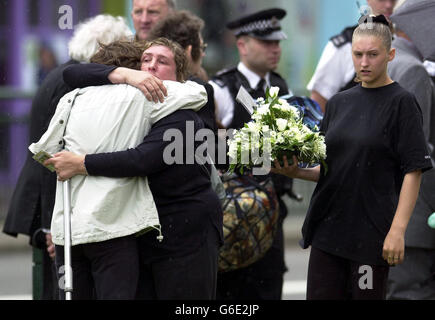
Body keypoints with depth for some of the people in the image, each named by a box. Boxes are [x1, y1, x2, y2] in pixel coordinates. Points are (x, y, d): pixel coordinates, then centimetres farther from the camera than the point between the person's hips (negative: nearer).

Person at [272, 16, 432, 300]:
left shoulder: (401, 103, -5)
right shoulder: (339, 103, 13)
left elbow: (413, 172, -9)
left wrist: (397, 230, -17)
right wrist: (297, 172, -2)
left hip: (372, 232, -5)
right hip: (328, 228, 5)